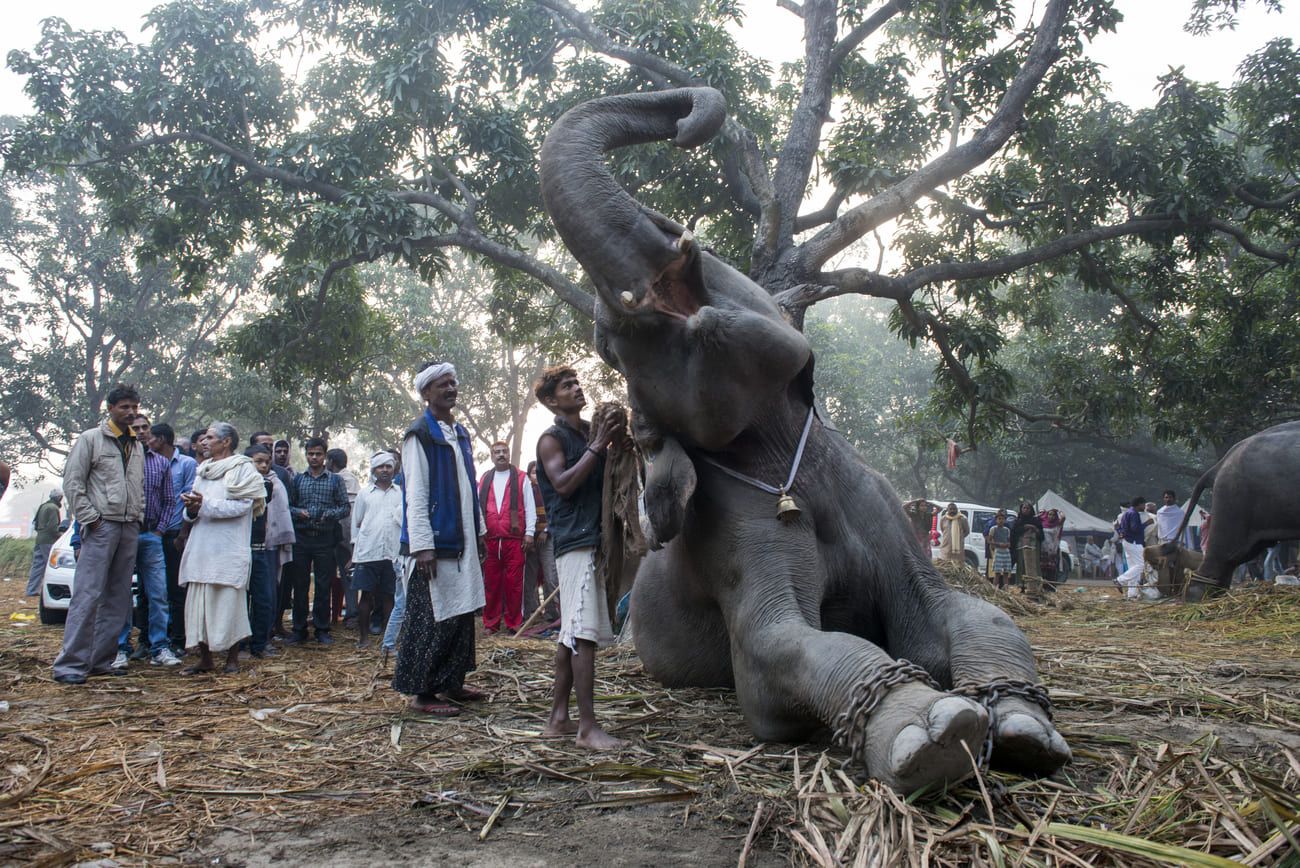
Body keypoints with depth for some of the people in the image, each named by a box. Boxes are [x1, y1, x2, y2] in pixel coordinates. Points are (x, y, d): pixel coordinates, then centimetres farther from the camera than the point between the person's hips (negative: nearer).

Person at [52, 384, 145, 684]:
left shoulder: (136, 445, 17)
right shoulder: (91, 439, -1)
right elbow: (72, 482, -5)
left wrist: (138, 515, 8)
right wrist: (89, 518, -10)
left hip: (130, 528, 6)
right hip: (101, 526, -6)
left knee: (118, 598, 6)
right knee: (88, 595, -10)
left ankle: (101, 660, 13)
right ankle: (70, 664, -8)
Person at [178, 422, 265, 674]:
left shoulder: (243, 469, -2)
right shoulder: (203, 470, 20)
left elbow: (242, 505, -14)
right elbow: (194, 509, 20)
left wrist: (206, 505, -19)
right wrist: (192, 510, -3)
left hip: (228, 549, -6)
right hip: (201, 547, 6)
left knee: (228, 600, -3)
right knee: (198, 602, 4)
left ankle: (232, 658, 8)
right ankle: (205, 658, 12)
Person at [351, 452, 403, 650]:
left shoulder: (401, 494, 11)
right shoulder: (364, 494, 10)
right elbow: (356, 524, 12)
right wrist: (354, 553, 6)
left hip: (392, 553, 0)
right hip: (367, 553, 0)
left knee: (388, 596, 4)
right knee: (366, 595, 1)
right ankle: (363, 635, 9)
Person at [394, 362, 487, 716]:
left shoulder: (460, 432, 16)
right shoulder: (419, 434, -8)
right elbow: (416, 494, -14)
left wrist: (479, 532, 19)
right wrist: (422, 546, -19)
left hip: (462, 541, 8)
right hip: (435, 543, -8)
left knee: (462, 613, 11)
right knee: (431, 619, -5)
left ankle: (452, 682, 22)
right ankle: (422, 692, 3)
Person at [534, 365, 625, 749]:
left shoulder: (592, 432, 19)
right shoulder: (552, 439, -2)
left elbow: (606, 478, 22)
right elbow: (563, 484, -15)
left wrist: (612, 444, 7)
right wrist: (596, 447, -13)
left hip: (597, 539, 8)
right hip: (575, 541, -8)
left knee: (572, 635, 10)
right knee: (583, 633, -13)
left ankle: (559, 717, 16)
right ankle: (587, 727, -13)